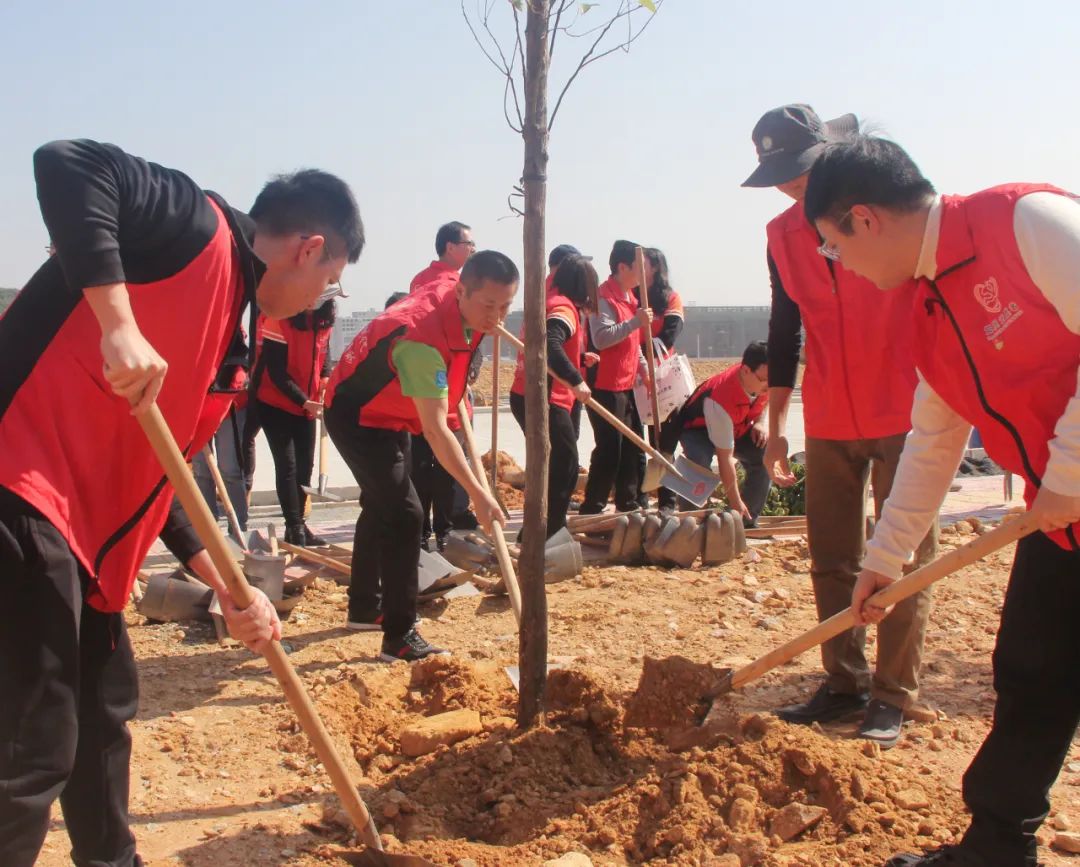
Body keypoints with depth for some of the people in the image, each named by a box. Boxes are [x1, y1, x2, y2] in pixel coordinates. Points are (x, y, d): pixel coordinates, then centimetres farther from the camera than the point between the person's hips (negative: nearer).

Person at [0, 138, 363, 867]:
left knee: (106, 708, 21)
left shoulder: (230, 341, 18)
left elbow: (158, 474, 19)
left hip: (80, 518, 10)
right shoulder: (198, 227, -6)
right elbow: (68, 166, -22)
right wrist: (119, 324, -29)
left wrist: (230, 589, 13)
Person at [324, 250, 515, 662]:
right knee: (404, 514, -17)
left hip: (386, 411, 10)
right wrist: (479, 494, -43)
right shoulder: (422, 339, -38)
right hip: (357, 416, -10)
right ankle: (400, 638, -10)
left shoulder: (454, 303, -12)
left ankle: (364, 608, 38)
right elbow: (435, 430, -40)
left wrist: (450, 393, 9)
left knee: (381, 505, 21)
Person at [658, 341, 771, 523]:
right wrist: (735, 503, -32)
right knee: (700, 463, -37)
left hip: (738, 428, 6)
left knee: (767, 453, -19)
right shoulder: (720, 401, -42)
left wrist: (760, 422, -14)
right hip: (699, 430, -6)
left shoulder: (764, 382, -23)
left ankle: (749, 520, -7)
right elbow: (725, 457, -37)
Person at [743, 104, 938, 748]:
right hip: (829, 421, 5)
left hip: (902, 415, -5)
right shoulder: (783, 235, 6)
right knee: (832, 561, 8)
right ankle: (845, 685, 19)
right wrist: (776, 424, 10)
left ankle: (892, 699, 8)